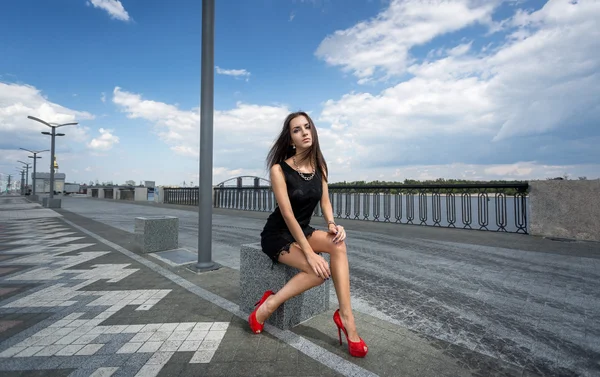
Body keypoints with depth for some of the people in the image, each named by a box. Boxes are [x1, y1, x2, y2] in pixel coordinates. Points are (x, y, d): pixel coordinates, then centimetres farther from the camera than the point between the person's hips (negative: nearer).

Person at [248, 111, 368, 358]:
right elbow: (287, 214, -23)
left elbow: (325, 201, 2)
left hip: (303, 230, 5)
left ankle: (345, 316, -18)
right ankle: (267, 307, -8)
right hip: (277, 234, -5)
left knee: (338, 244, -24)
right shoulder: (279, 169, -17)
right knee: (320, 270, -26)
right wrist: (309, 253, -27)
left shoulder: (319, 166, 1)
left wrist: (332, 224, -20)